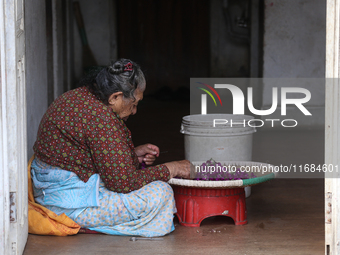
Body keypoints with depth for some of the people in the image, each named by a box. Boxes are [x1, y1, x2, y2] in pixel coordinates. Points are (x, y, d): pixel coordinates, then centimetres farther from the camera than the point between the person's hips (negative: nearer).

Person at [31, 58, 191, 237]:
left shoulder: (79, 97, 8)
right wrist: (171, 169, -9)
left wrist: (134, 154, 11)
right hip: (73, 203, -11)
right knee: (160, 193, -13)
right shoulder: (100, 116, -24)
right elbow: (124, 183, -21)